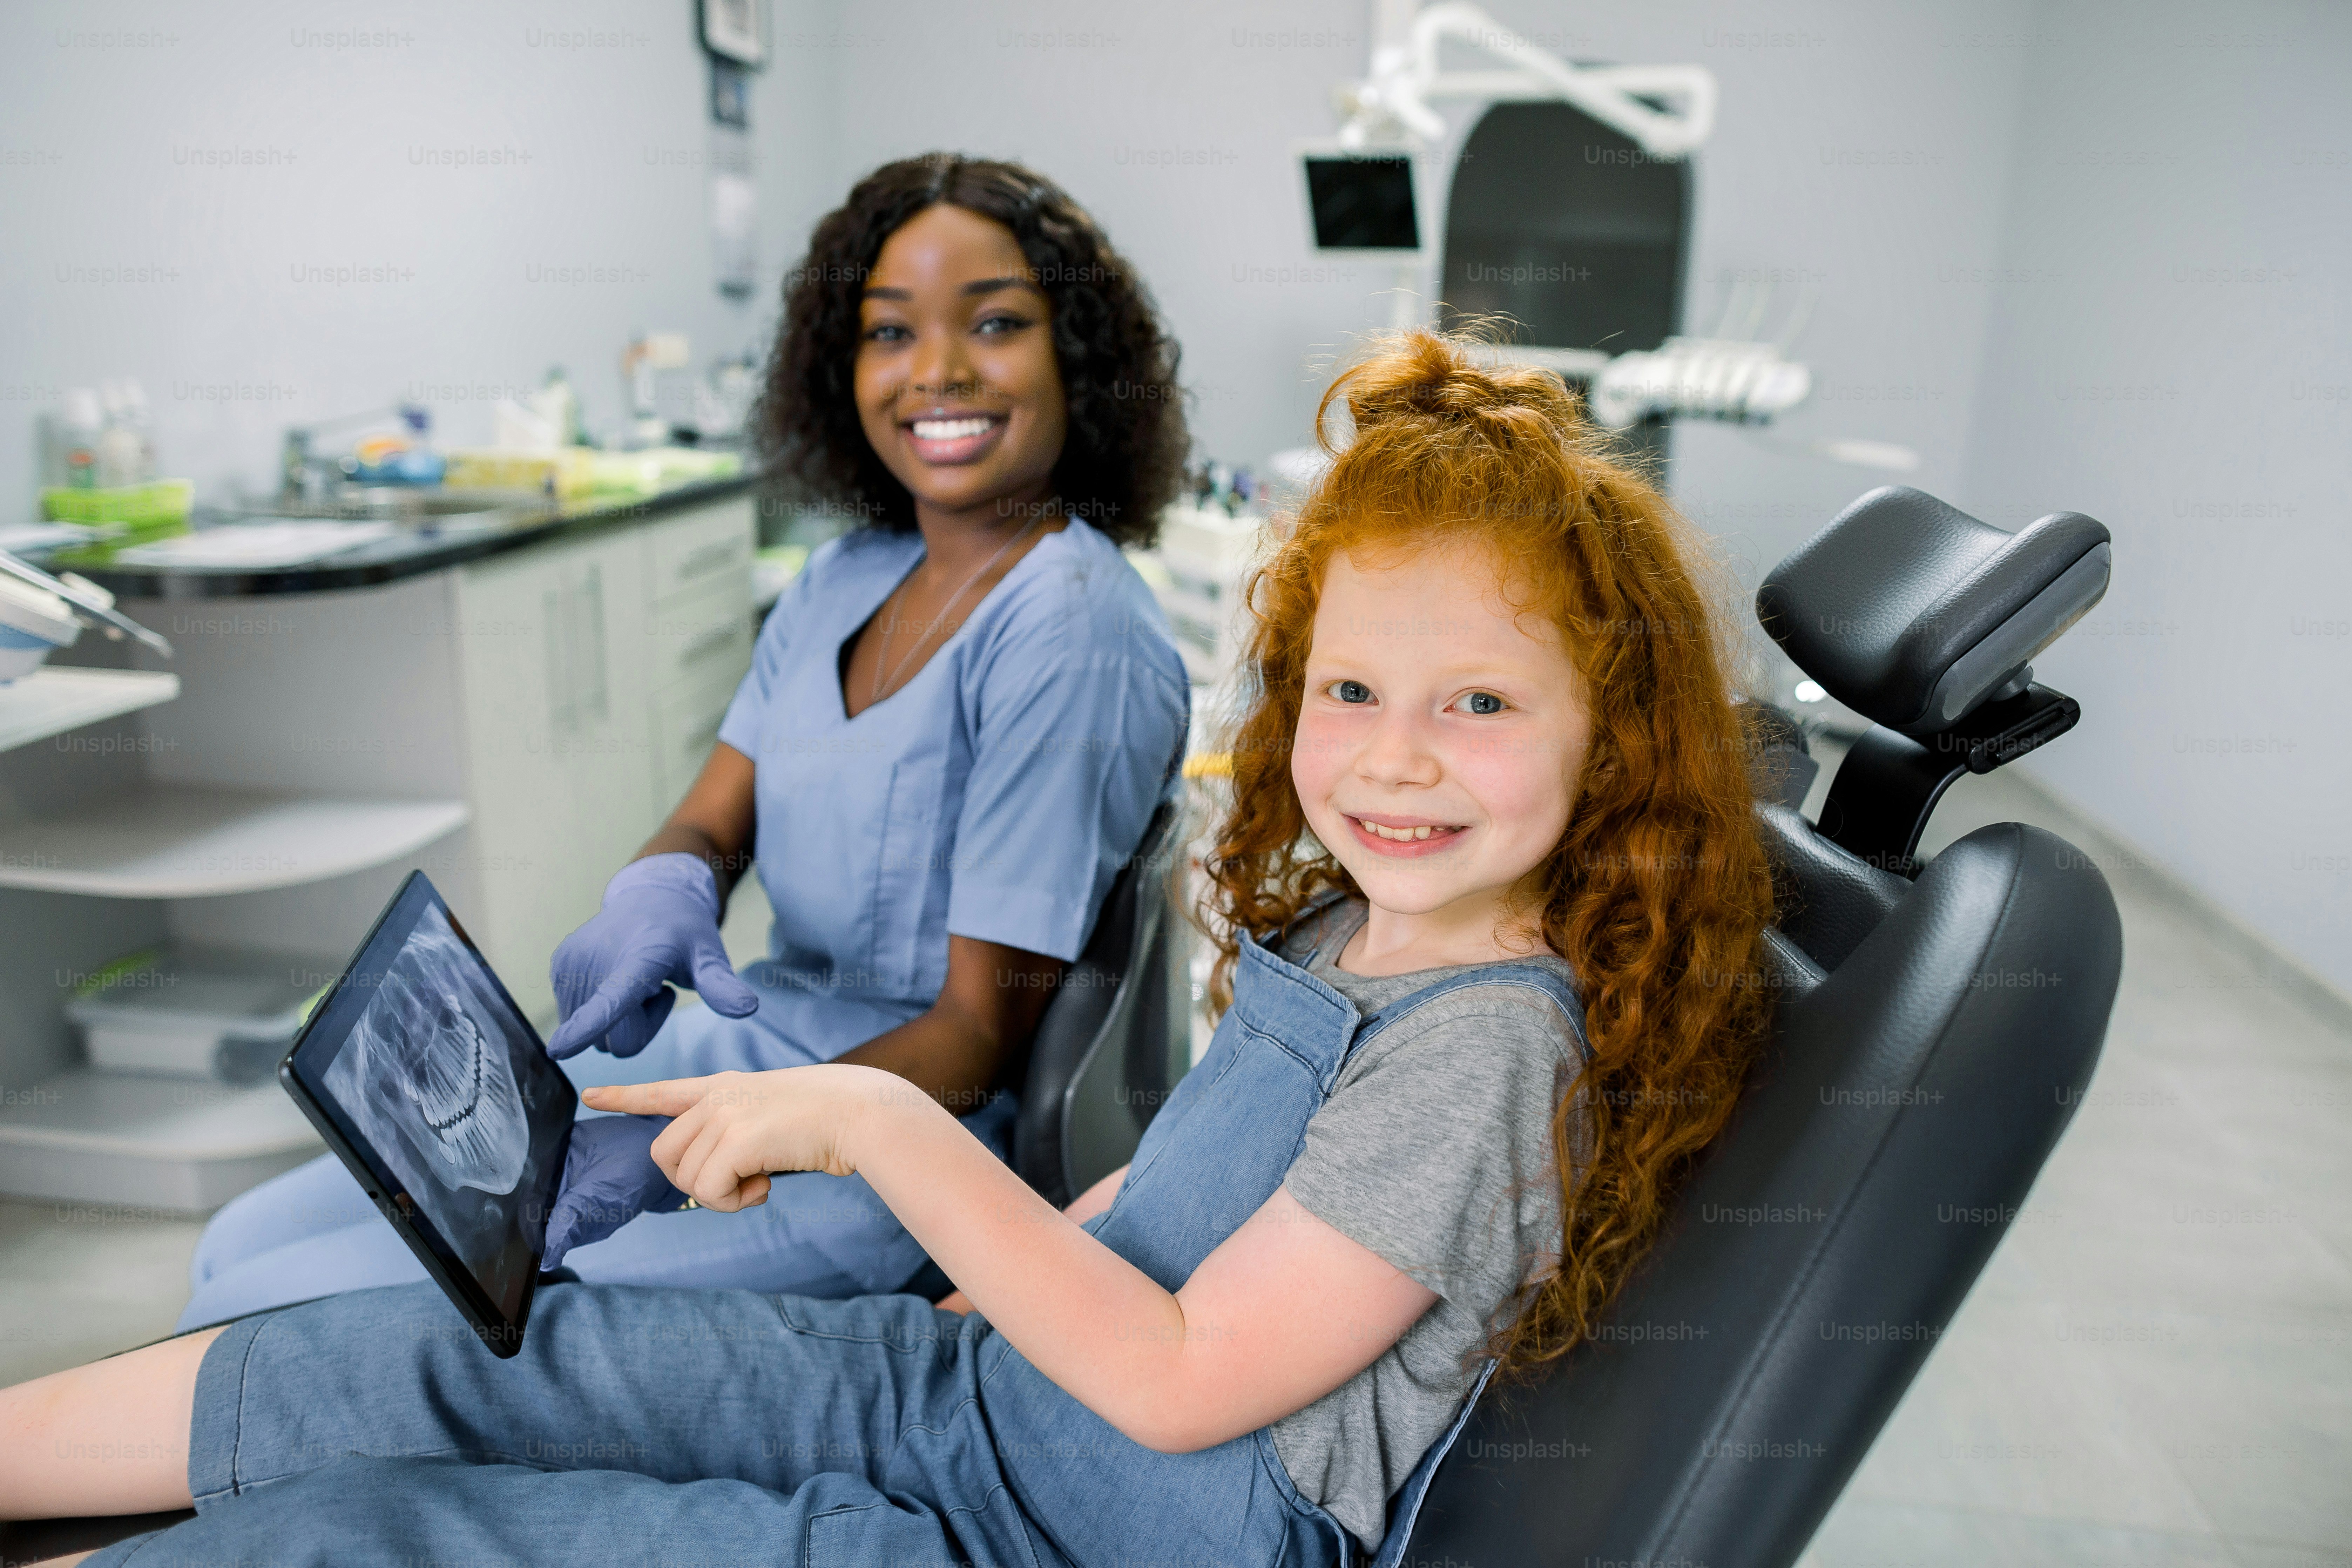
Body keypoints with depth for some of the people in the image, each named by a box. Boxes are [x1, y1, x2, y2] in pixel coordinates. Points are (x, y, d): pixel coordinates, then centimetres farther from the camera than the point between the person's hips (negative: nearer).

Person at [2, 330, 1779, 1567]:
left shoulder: (1489, 1049, -24)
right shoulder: (1343, 925, 2)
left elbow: (1177, 1386, -24)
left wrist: (884, 1126, -24)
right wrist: (1003, 1258, 9)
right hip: (974, 1380, 7)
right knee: (455, 1356, 5)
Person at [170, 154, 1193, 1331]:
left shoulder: (1068, 631, -20)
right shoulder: (842, 582, 7)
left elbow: (982, 1036, -19)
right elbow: (712, 821, 6)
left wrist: (676, 1151, -23)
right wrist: (656, 889, -18)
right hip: (748, 1039, 8)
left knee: (261, 1326, -9)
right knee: (246, 1247, 10)